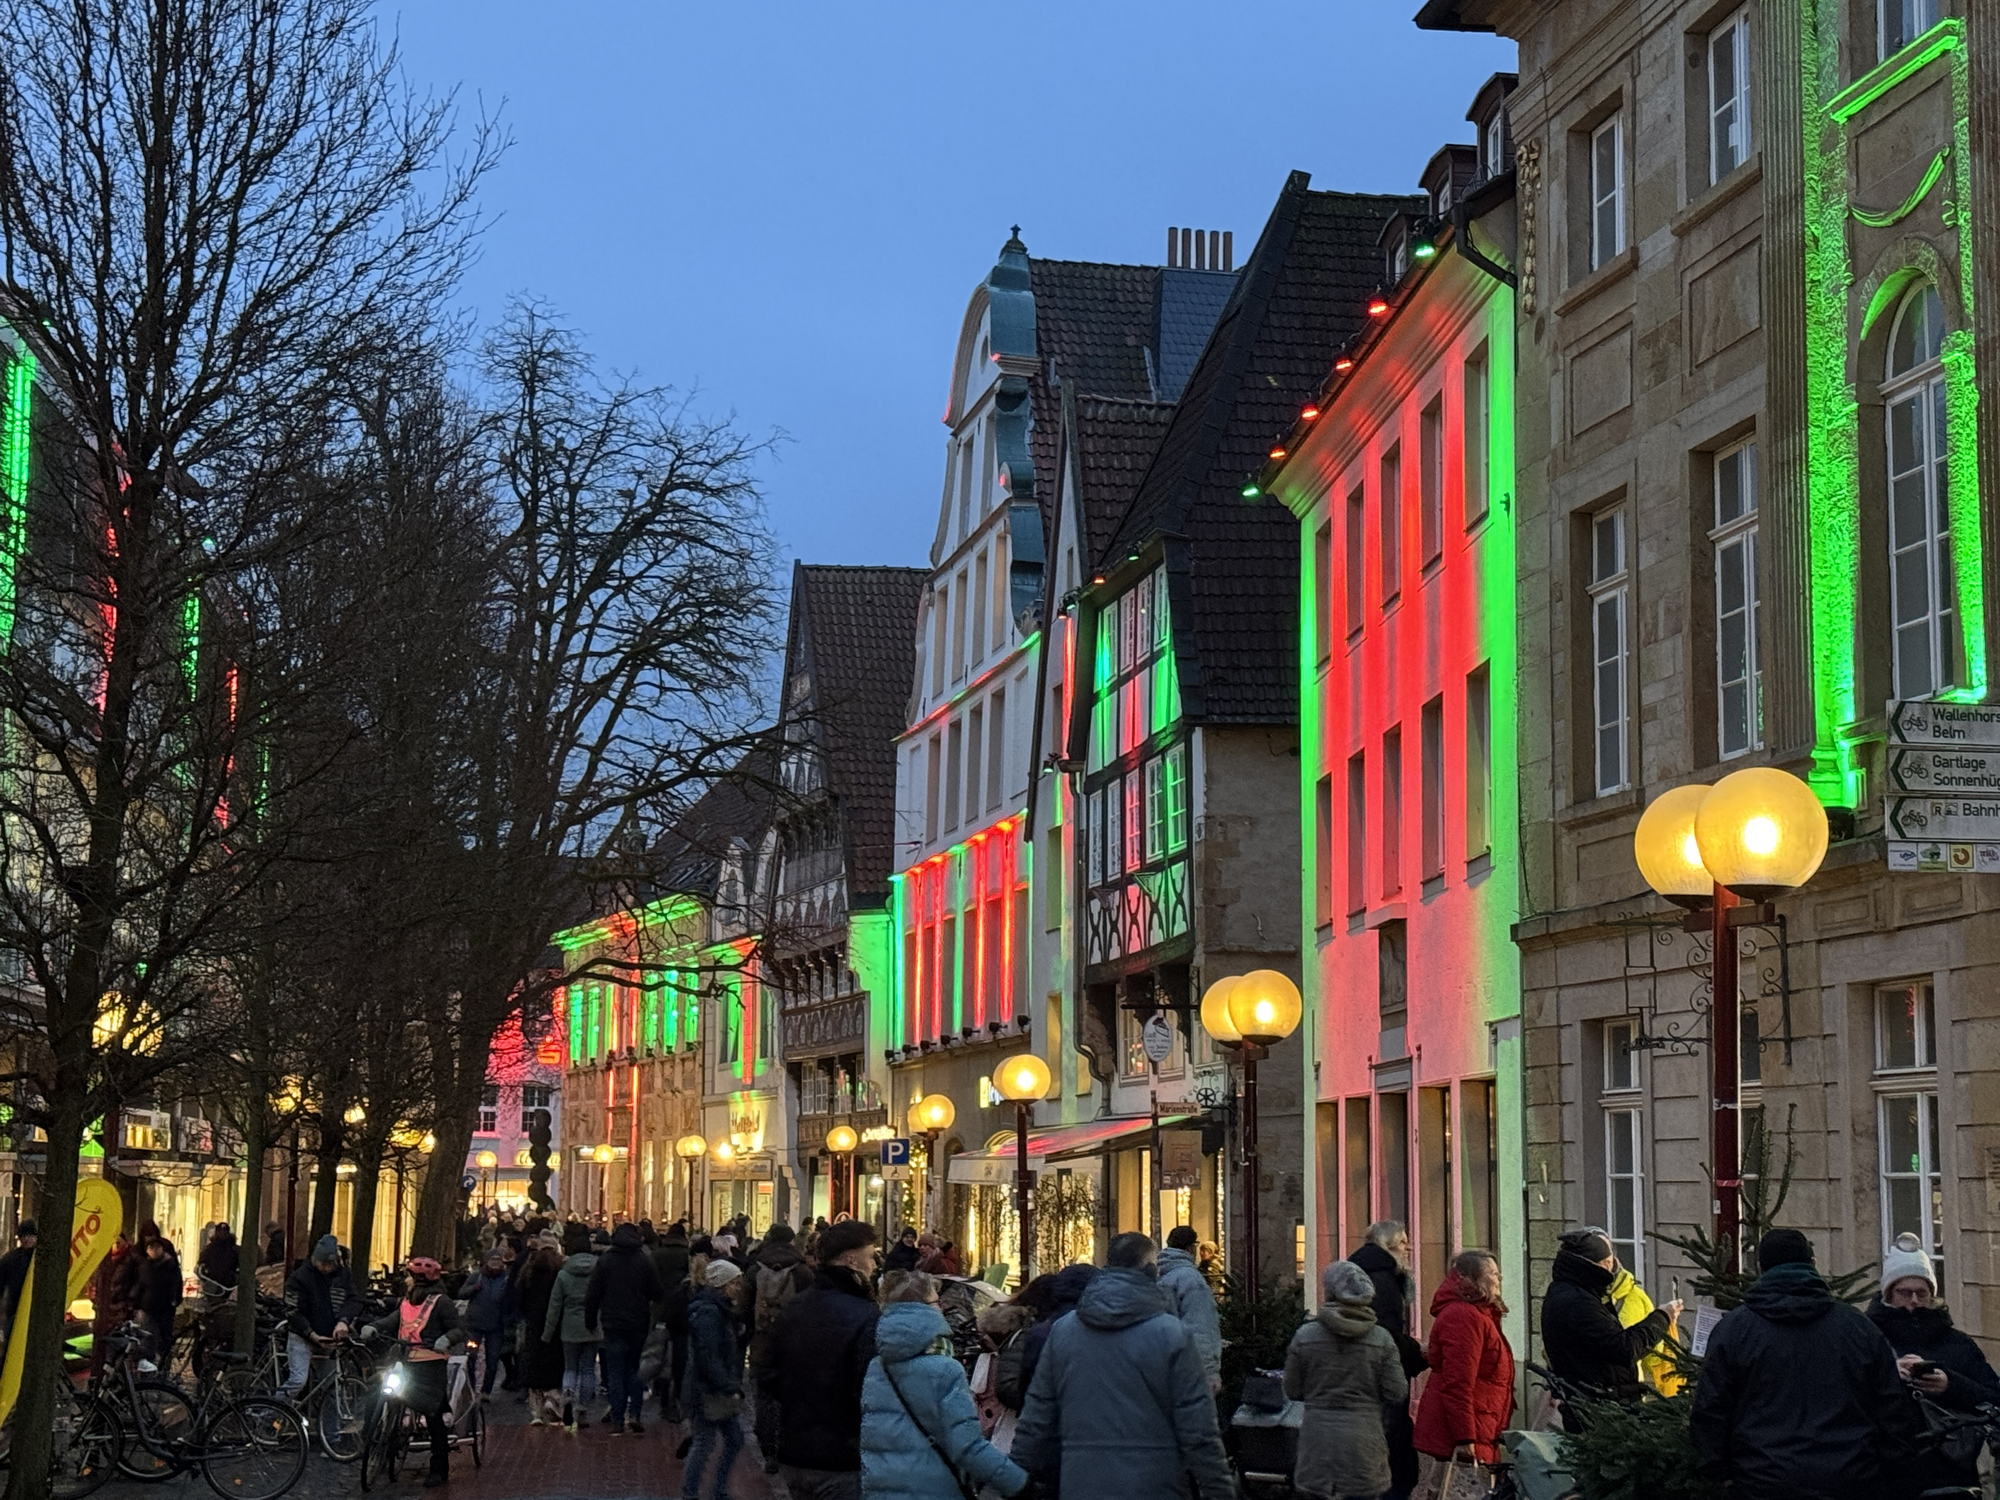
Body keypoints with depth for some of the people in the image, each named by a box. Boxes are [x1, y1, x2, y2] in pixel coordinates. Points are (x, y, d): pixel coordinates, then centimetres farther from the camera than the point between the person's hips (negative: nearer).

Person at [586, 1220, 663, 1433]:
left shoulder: (604, 1261, -3)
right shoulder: (644, 1262, -2)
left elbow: (593, 1295, -2)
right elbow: (658, 1293, -2)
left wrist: (590, 1321, 7)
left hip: (613, 1325, -1)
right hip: (638, 1325, 1)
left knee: (615, 1372, 4)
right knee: (635, 1370, 11)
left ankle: (617, 1419, 0)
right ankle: (633, 1414, -2)